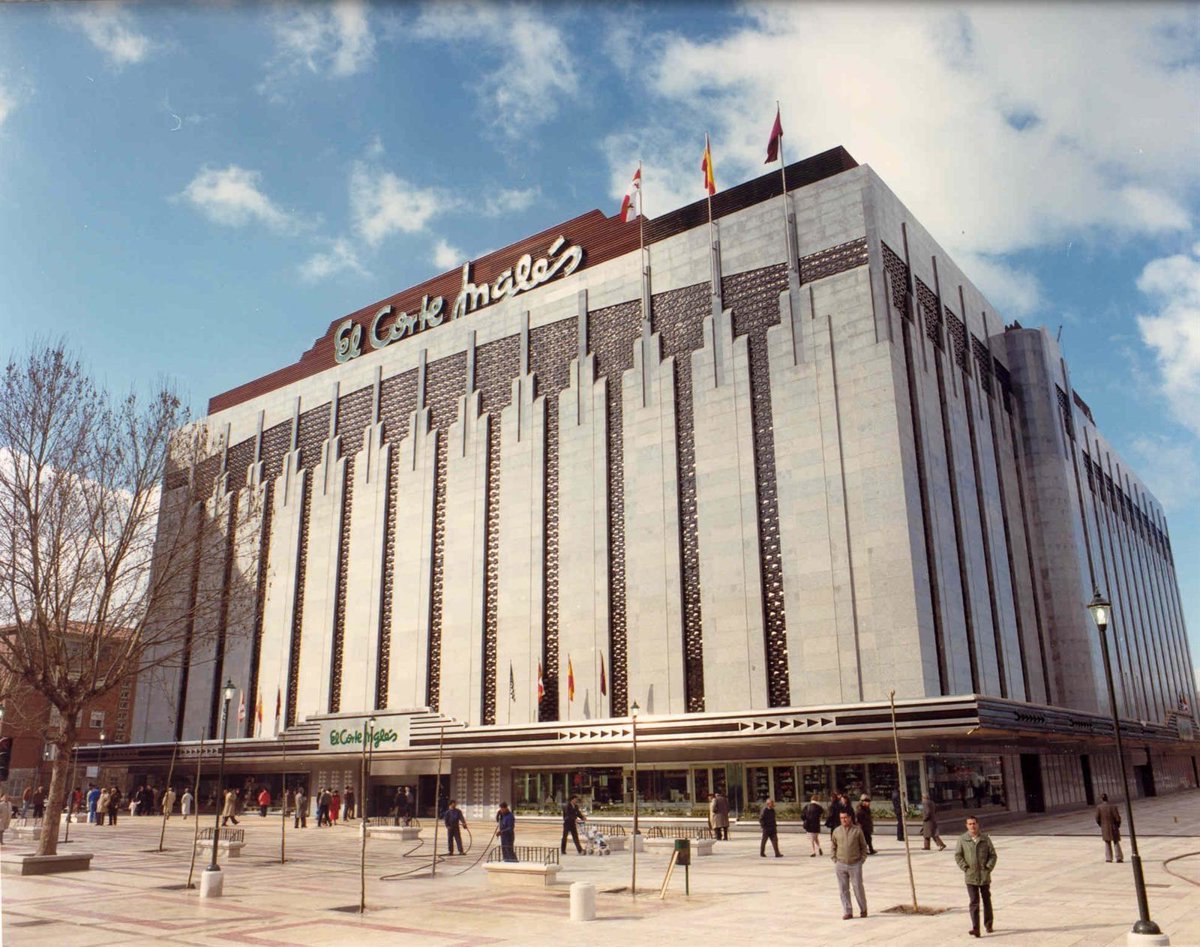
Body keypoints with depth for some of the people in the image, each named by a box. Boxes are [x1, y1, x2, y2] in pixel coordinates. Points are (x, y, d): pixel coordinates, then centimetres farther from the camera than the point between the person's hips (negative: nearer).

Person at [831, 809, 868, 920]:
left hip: (855, 864, -2)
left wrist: (862, 859, 0)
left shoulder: (857, 830, -3)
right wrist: (835, 860, 5)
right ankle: (847, 912, 14)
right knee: (843, 889, 5)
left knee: (858, 888, 3)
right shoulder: (836, 831, 3)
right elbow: (833, 846, 12)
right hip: (841, 865, 2)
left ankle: (863, 910, 22)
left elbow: (863, 846, 6)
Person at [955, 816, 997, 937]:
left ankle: (988, 925, 33)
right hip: (970, 877, -2)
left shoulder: (985, 839, -1)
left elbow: (993, 855, 4)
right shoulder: (963, 840, -3)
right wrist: (965, 868, -7)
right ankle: (975, 929, -9)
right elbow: (957, 855, 1)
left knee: (987, 900, 16)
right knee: (974, 902, -7)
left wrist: (988, 868, -7)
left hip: (985, 876, 2)